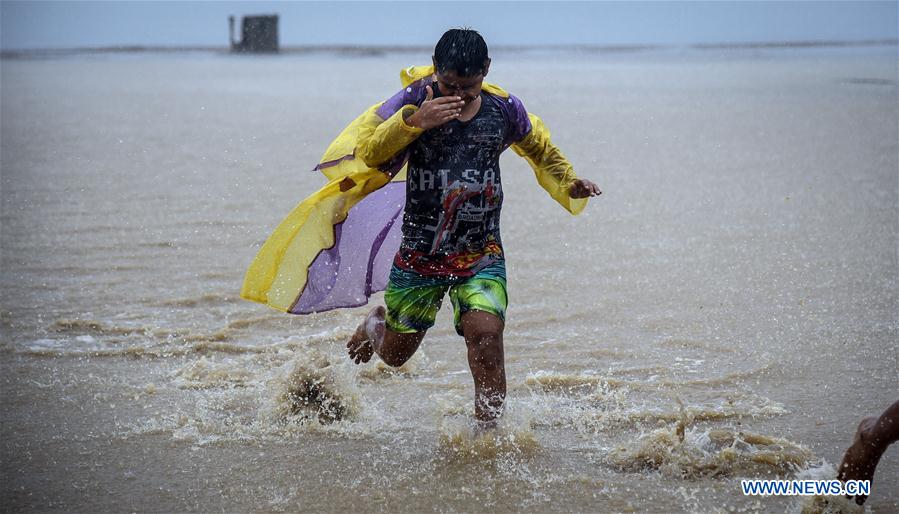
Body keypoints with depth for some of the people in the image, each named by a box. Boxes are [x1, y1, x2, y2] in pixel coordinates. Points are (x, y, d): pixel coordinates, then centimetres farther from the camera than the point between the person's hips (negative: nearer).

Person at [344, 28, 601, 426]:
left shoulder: (504, 110, -1)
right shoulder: (414, 101, -8)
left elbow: (542, 152, 18)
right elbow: (368, 152, -19)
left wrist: (569, 187, 0)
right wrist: (413, 121, -34)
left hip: (482, 255, 0)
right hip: (419, 254, 0)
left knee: (486, 333, -24)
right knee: (394, 354, 15)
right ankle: (373, 326, 52)